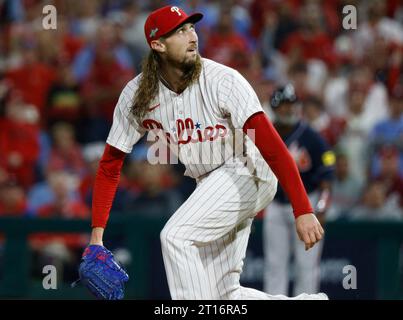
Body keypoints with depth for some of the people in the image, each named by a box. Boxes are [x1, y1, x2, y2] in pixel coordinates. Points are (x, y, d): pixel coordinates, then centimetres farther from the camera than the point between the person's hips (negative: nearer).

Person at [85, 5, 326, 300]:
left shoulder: (222, 80, -22)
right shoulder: (136, 96, -8)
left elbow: (271, 145, -29)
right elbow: (110, 166, -1)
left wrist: (303, 211, -37)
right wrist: (97, 235, -10)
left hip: (247, 172, -6)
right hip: (208, 183, 7)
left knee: (176, 236, -24)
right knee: (223, 296, 4)